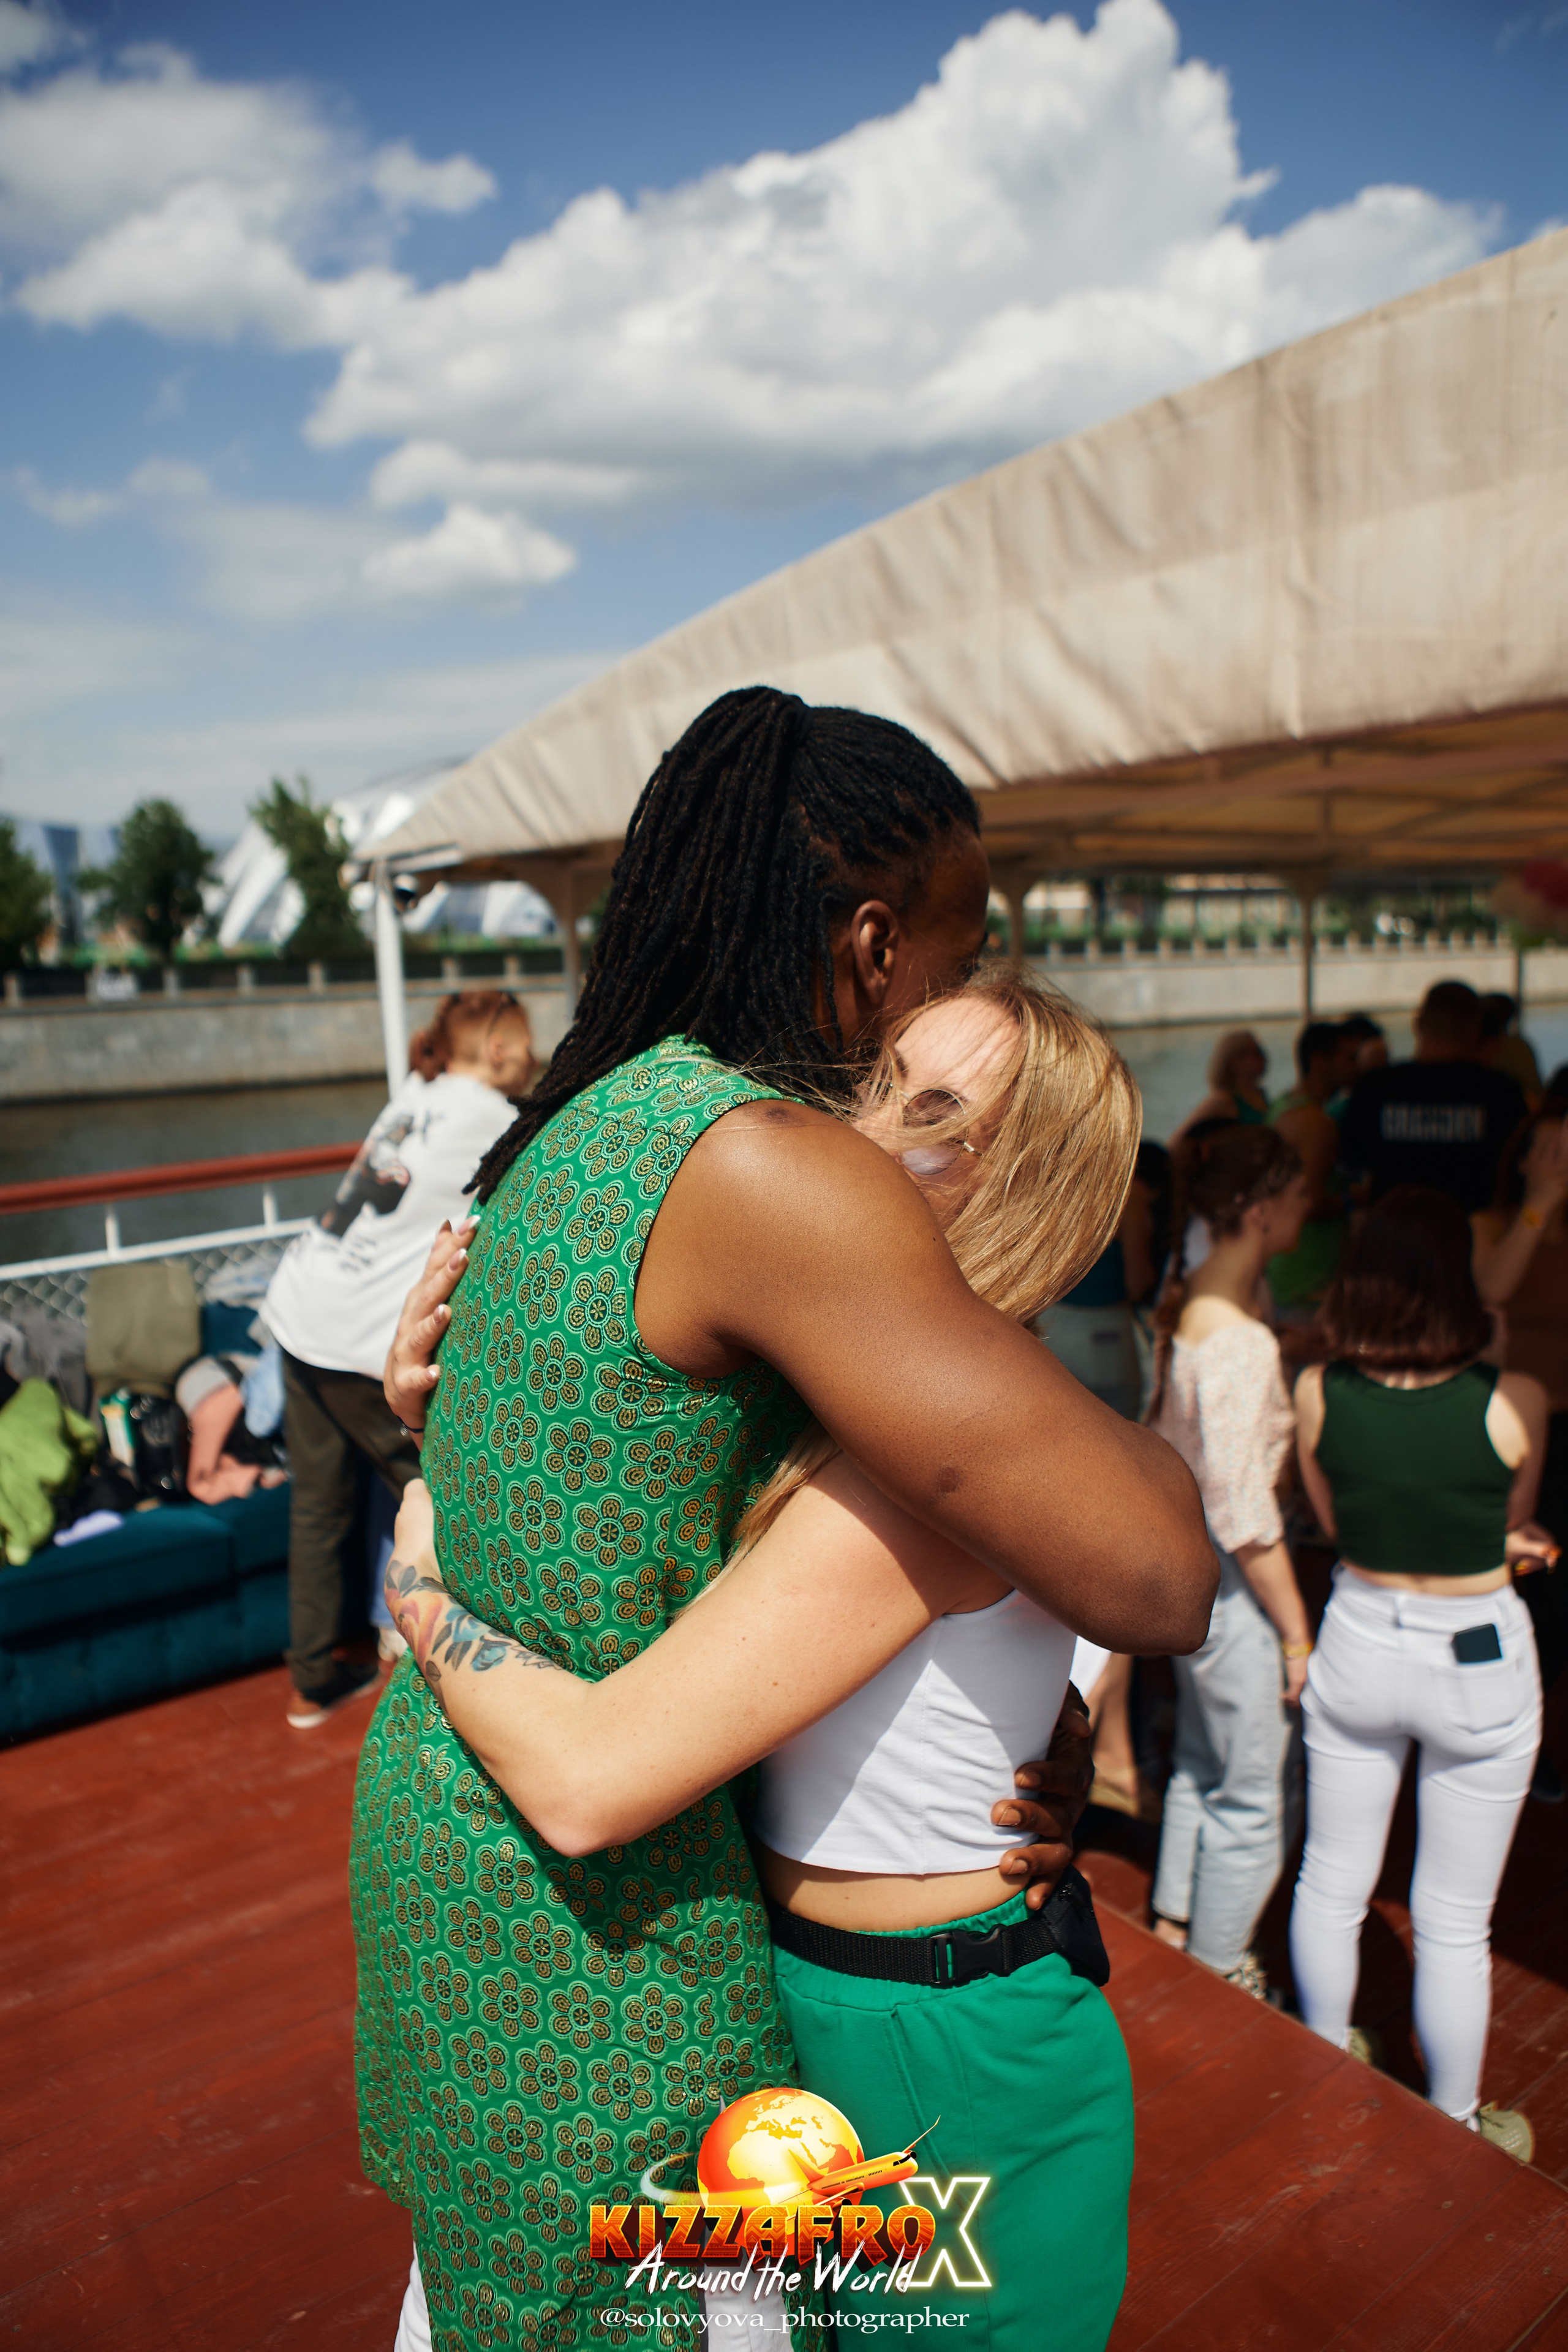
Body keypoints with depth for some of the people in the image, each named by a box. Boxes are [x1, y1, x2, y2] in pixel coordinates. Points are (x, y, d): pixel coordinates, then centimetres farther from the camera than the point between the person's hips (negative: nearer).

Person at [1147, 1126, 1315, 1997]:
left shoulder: (1192, 1307, 0)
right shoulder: (1241, 1343, -27)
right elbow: (1244, 1514, -23)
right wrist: (1297, 1632, -14)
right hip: (1235, 1585, -9)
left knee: (1201, 1767, 24)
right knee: (1252, 1801, 9)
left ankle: (1174, 1935, 41)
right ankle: (1216, 1980, 27)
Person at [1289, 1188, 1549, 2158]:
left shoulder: (1318, 1392, -14)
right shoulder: (1516, 1402, -21)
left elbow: (1336, 1522, 1)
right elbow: (1514, 1531, -3)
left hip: (1359, 1644, 3)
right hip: (1478, 1664, -2)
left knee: (1333, 1881, 21)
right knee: (1455, 1922, 15)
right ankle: (1455, 2127, 34)